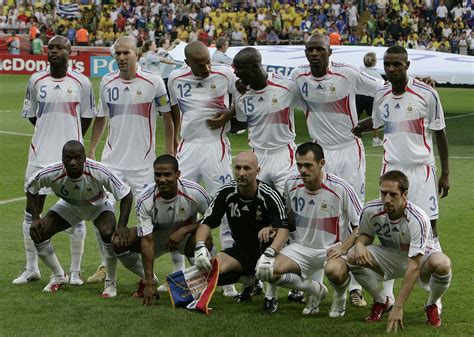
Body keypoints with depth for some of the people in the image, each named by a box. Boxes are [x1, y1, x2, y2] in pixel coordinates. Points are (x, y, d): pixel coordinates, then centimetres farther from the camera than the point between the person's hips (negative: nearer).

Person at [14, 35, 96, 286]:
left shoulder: (81, 83, -4)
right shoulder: (36, 81, 2)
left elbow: (87, 117, 7)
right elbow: (31, 115, 13)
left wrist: (72, 140, 10)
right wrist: (53, 131, 11)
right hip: (40, 153, 2)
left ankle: (75, 271, 13)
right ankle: (31, 268, 19)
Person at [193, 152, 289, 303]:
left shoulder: (269, 196, -20)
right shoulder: (226, 193, -9)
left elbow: (283, 229, -31)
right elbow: (206, 223, -8)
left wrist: (268, 254, -49)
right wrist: (200, 247, -30)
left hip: (266, 247, -3)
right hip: (241, 250, 3)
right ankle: (249, 280, 9)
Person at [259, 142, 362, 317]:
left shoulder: (340, 188, -15)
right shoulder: (291, 186, -2)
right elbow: (287, 219, 18)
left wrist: (343, 248, -20)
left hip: (333, 249, -5)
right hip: (303, 248, 5)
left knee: (334, 271, -40)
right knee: (266, 270, -19)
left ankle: (340, 295, 2)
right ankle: (315, 290, 8)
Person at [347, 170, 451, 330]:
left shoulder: (418, 219, -35)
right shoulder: (371, 210, -21)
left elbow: (414, 267, -37)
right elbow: (365, 234, 2)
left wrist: (398, 307, -40)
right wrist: (359, 244, -26)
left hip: (421, 257, -4)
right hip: (389, 256, 4)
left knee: (442, 264, -38)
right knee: (353, 256, -24)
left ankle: (433, 304, -3)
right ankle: (381, 302, 3)